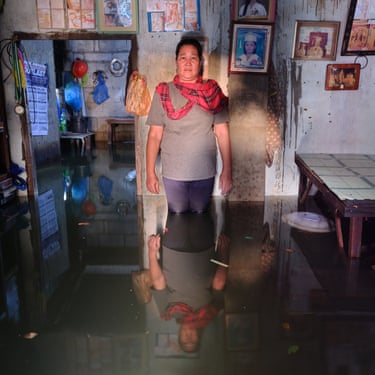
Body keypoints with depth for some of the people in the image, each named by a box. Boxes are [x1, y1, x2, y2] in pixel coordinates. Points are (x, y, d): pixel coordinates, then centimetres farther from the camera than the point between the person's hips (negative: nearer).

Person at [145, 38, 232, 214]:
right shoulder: (163, 93, -5)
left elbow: (222, 133, -3)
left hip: (205, 172, 1)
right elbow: (154, 135, -3)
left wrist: (227, 170, -5)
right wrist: (150, 172, -5)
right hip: (173, 173, -1)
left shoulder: (212, 92, -3)